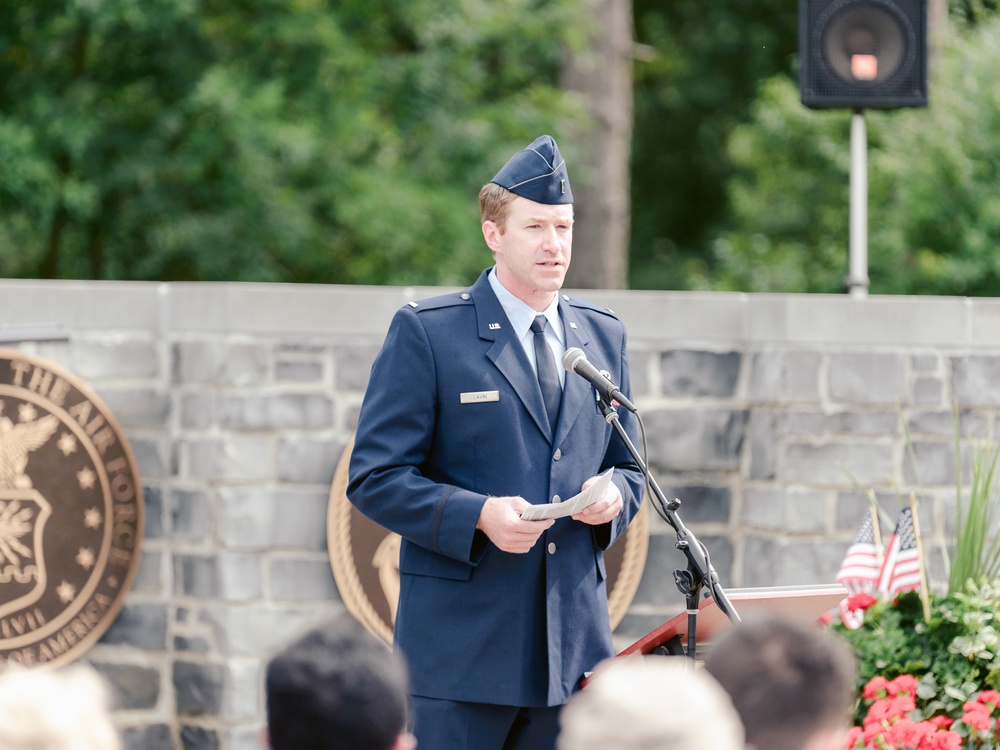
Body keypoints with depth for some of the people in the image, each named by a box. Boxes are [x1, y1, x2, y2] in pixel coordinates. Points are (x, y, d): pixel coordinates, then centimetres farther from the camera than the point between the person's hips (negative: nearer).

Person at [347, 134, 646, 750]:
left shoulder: (604, 335, 15)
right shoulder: (426, 333, -2)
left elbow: (627, 466, 22)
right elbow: (375, 477, -6)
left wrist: (614, 496, -3)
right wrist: (478, 515, -20)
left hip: (572, 644, 5)